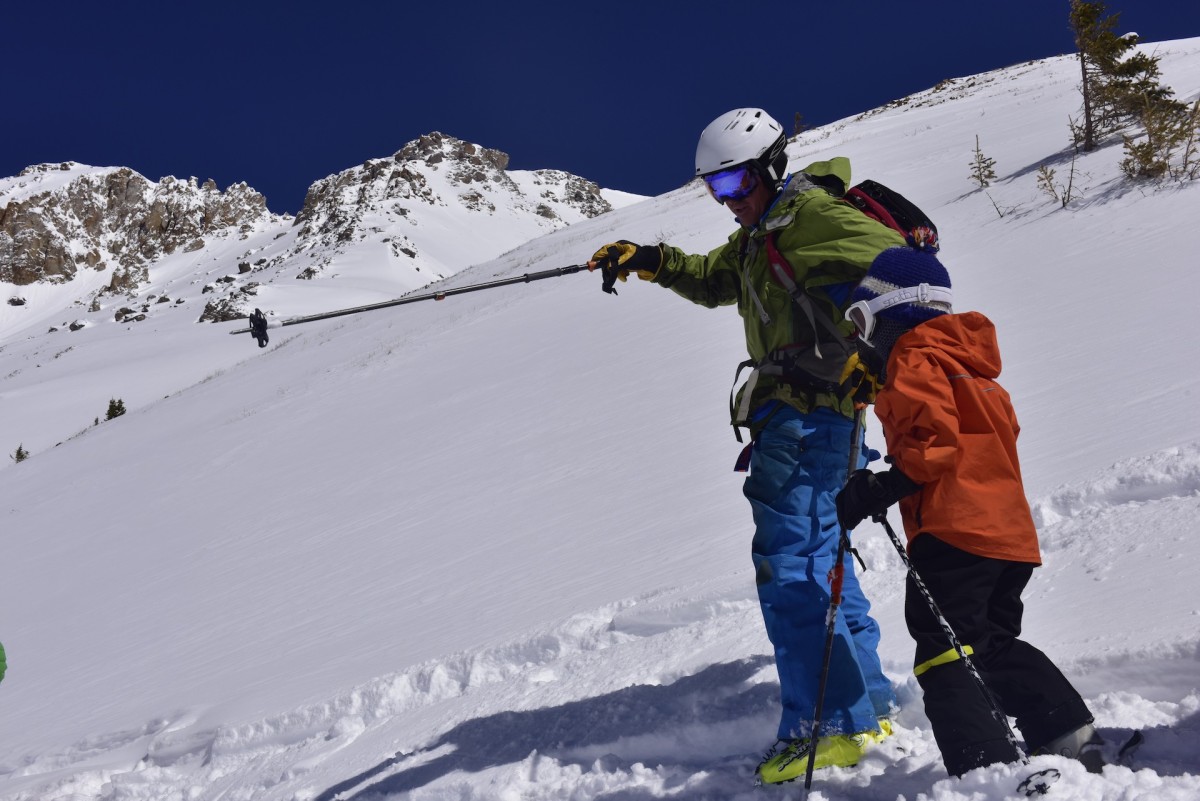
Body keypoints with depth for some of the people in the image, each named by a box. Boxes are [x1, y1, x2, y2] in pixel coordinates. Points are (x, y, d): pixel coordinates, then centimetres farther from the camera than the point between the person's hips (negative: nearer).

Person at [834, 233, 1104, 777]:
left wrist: (877, 491, -17)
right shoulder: (967, 362, 23)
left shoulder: (914, 361, -6)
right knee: (996, 644, 21)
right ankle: (1072, 739, 19)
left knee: (943, 656, -8)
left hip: (953, 530, -10)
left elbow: (934, 441, -18)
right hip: (1011, 528, 10)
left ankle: (988, 767, -15)